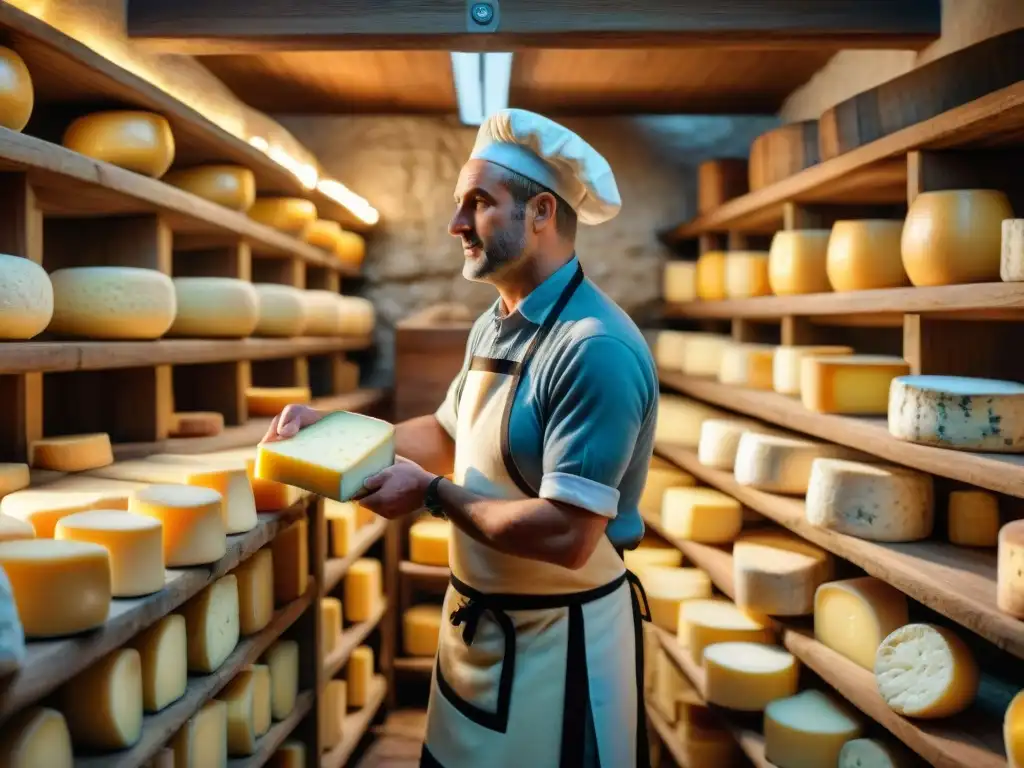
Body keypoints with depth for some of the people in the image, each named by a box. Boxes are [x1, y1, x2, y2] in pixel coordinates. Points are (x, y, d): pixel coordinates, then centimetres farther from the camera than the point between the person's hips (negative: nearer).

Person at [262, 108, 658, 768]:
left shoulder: (597, 348, -27)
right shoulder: (493, 325, 4)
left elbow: (565, 536, -30)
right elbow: (450, 435, 16)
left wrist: (433, 494, -18)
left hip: (560, 639, -8)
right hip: (477, 621, 8)